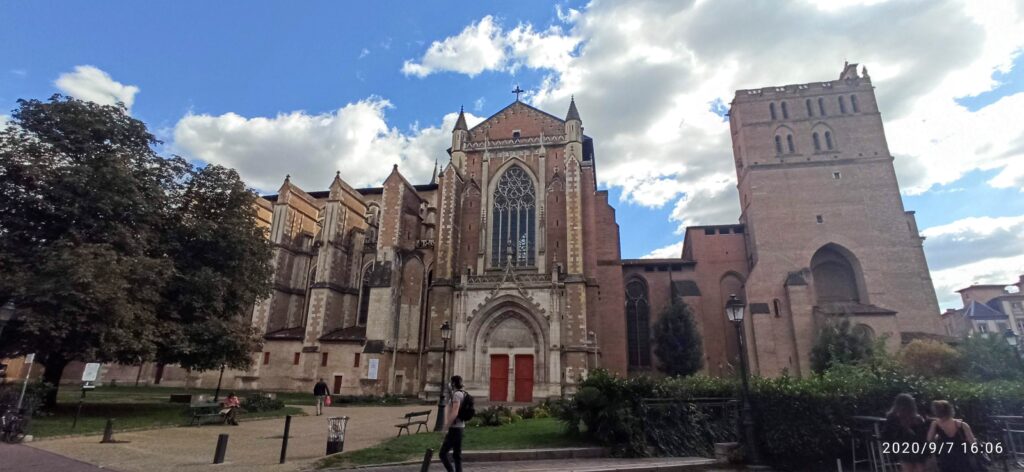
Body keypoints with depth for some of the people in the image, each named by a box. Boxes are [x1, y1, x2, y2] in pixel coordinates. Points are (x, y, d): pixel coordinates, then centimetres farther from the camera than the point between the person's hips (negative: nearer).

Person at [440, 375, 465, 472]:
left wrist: (446, 428, -20)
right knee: (457, 454, 12)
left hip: (455, 428, -10)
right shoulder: (463, 393, 13)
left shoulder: (457, 394, -16)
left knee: (443, 453, -3)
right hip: (460, 427, 10)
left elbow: (454, 413, -24)